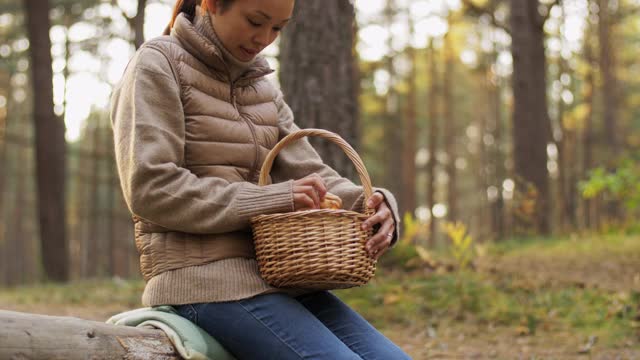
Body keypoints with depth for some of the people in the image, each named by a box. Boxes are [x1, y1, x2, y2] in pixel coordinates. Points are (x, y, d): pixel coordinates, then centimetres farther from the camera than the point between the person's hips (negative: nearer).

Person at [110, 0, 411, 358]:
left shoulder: (262, 89, 19)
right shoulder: (158, 65, -1)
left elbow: (310, 174, 11)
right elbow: (150, 187, -13)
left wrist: (374, 205, -12)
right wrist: (268, 198, -19)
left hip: (272, 273, 7)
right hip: (203, 275, -7)